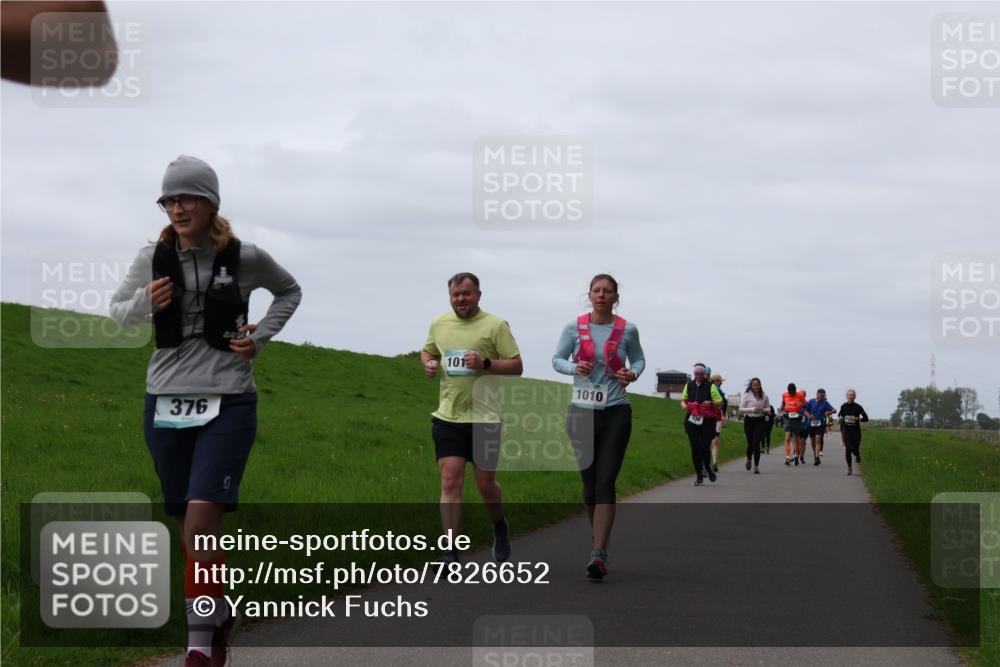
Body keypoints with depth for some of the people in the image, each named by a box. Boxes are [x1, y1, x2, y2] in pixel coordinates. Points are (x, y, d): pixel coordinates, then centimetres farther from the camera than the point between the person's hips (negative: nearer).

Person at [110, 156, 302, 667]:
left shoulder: (245, 258, -2)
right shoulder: (154, 258, 2)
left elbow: (290, 290, 18)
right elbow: (118, 311, 15)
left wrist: (262, 336, 2)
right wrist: (146, 301, -7)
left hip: (228, 403, -3)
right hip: (166, 402, 3)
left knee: (201, 520, -18)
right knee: (191, 528, 9)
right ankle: (219, 614, 30)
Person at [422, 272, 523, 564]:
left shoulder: (496, 325, -4)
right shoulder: (439, 324, 11)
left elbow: (517, 366, -5)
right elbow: (427, 352, 28)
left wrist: (485, 363, -21)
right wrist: (428, 363, 4)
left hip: (484, 417, -3)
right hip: (447, 417, 3)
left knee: (486, 485, 6)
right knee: (450, 482, -6)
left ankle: (500, 527, 37)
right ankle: (450, 553, -7)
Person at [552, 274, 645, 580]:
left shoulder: (627, 330, 0)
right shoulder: (574, 328, 0)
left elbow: (638, 359, 16)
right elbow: (557, 359, 9)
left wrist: (633, 374, -7)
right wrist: (574, 367, -13)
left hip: (616, 412, -2)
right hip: (582, 413, 2)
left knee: (605, 482, -13)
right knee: (589, 483, 7)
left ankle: (598, 555, -20)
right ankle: (600, 542, 28)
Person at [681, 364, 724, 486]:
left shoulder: (710, 386, 0)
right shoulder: (689, 385, 11)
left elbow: (720, 402, -1)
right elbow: (683, 399, 21)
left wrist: (711, 403, -21)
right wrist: (684, 405, -2)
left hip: (707, 422, -3)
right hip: (692, 420, 3)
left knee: (704, 447, -10)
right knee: (695, 449, -1)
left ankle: (708, 468, 21)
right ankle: (699, 477, 9)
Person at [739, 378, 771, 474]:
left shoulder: (764, 396, 5)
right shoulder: (746, 396, -2)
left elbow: (768, 409, 13)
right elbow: (741, 410, -6)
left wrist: (762, 410, -10)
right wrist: (753, 409, -17)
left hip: (760, 421, 0)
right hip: (749, 420, 0)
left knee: (756, 444, -10)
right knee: (750, 443, 6)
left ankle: (756, 466, -5)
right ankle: (749, 459, 38)